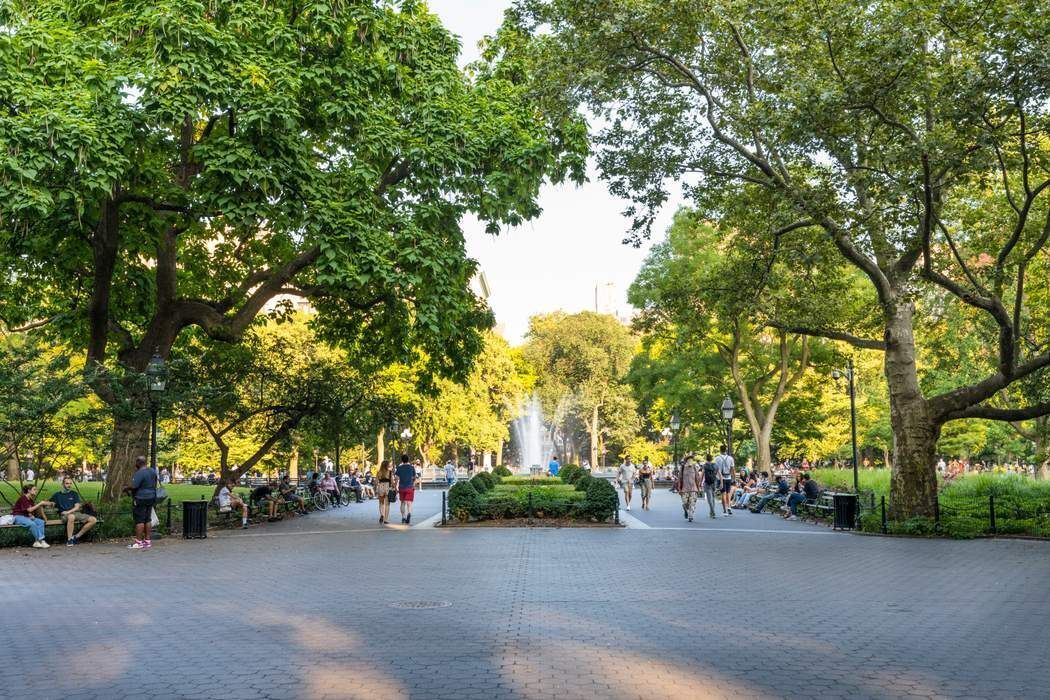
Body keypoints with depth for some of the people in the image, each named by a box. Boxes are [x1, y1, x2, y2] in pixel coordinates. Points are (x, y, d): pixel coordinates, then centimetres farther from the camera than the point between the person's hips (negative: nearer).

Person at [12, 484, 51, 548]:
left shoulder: (31, 500, 14)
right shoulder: (23, 498, -12)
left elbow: (29, 512, 13)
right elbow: (29, 510, -21)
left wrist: (31, 515, -9)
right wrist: (40, 503, -21)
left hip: (26, 517, 8)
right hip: (18, 517, -8)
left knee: (41, 522, -16)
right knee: (32, 524, -34)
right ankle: (39, 540, -22)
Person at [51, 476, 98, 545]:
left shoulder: (74, 494, 17)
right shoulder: (57, 495, 17)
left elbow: (77, 507, 6)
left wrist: (68, 512, -12)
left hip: (76, 513, 4)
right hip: (64, 516, -3)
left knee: (93, 519, -18)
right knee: (71, 517, -42)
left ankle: (76, 536, -13)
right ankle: (69, 539, -34)